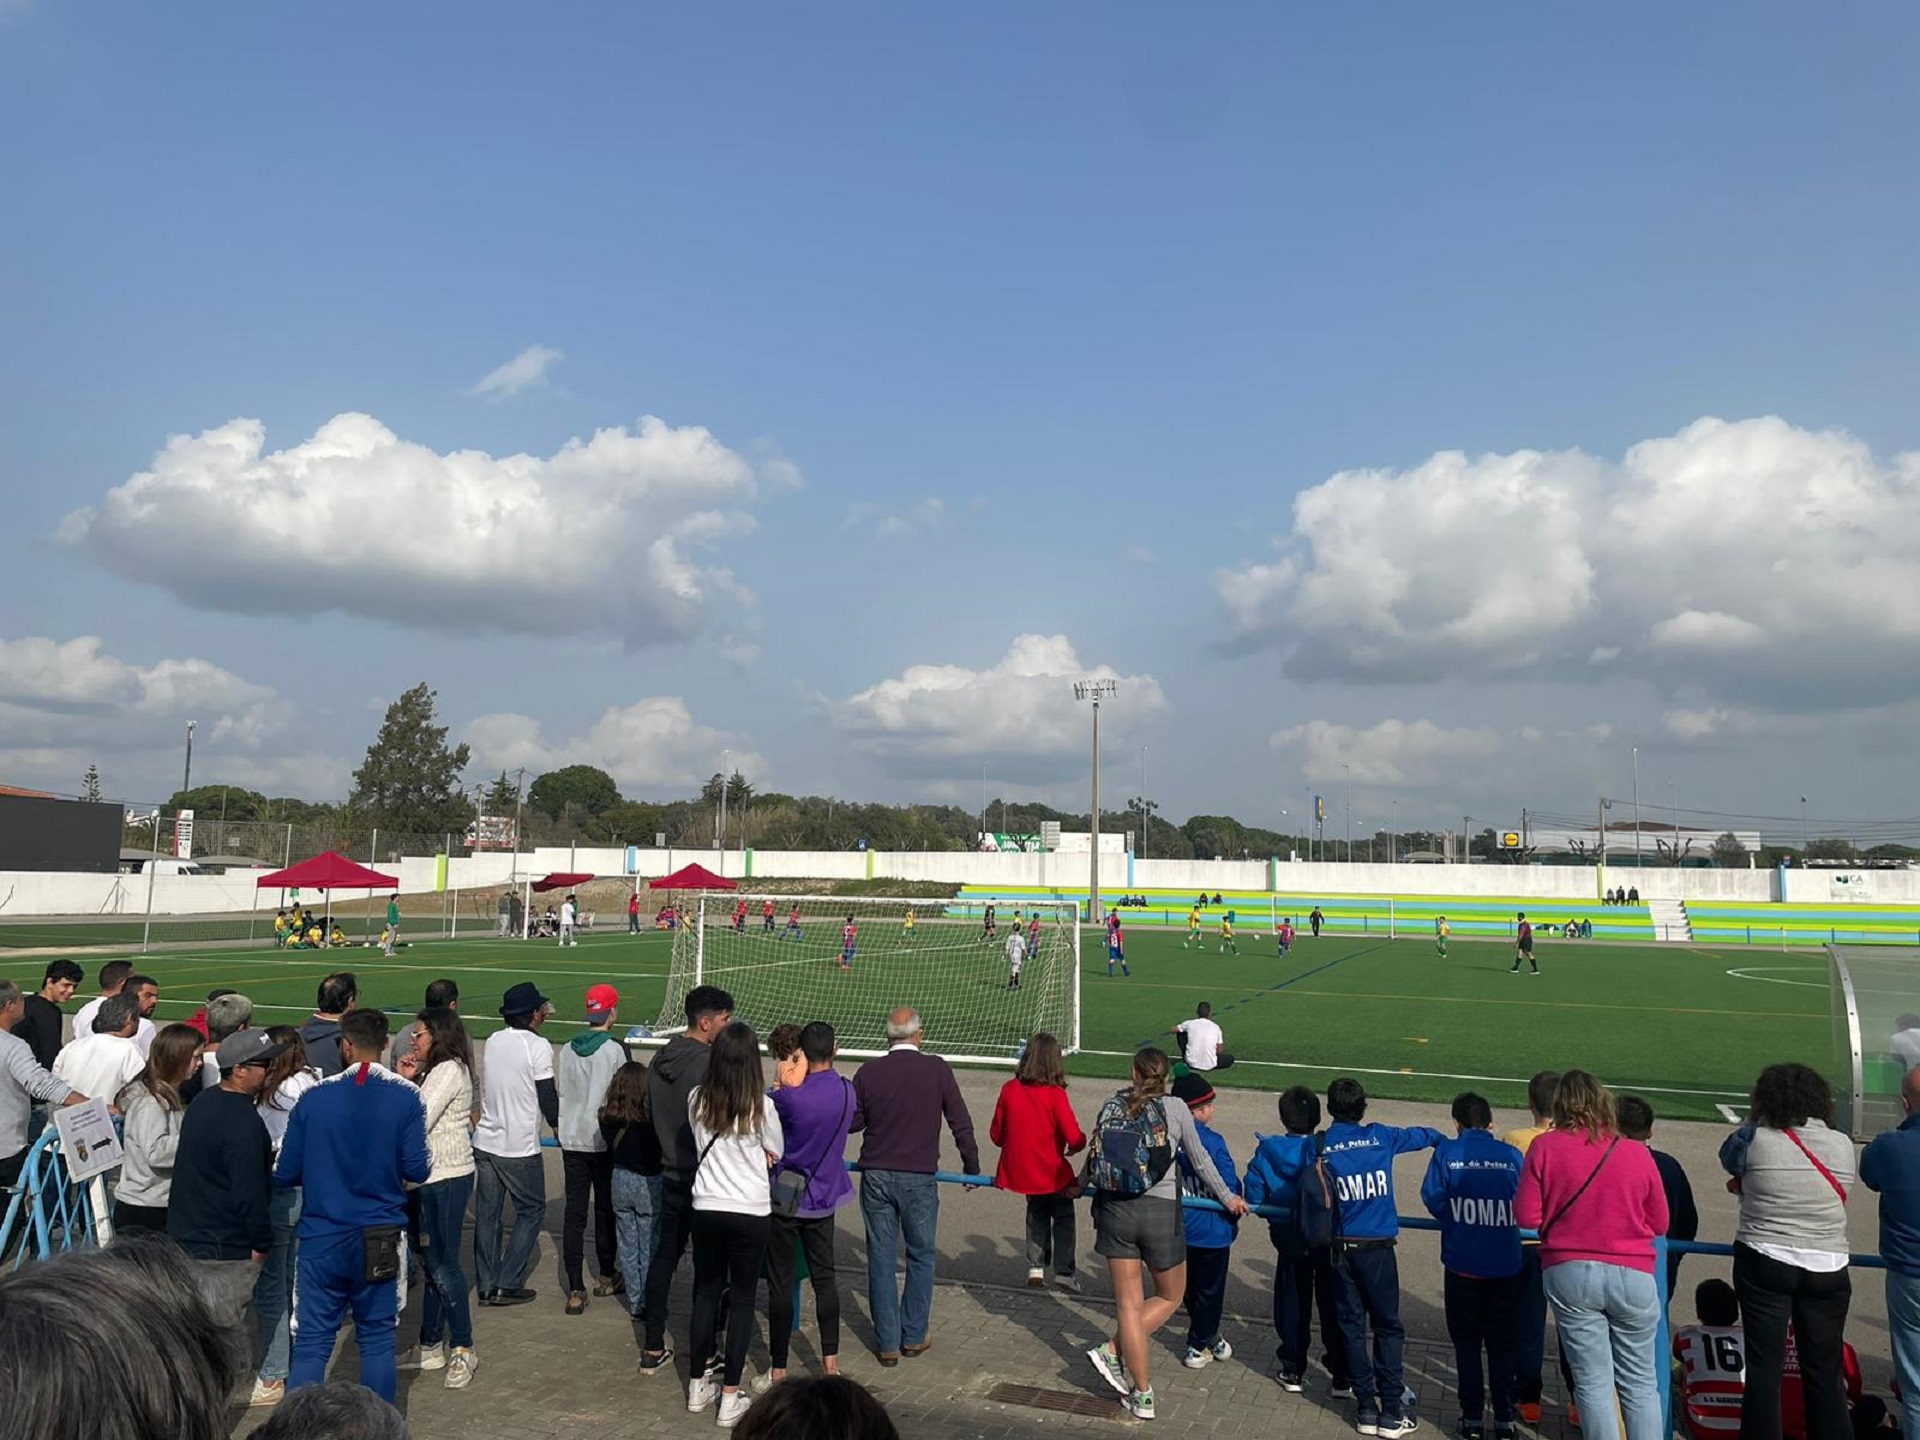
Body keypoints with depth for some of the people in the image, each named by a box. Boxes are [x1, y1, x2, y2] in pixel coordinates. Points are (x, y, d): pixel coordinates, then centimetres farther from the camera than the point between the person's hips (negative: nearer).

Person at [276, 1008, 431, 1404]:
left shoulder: (314, 1098, -6)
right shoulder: (405, 1097, -9)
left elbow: (286, 1174, -2)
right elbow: (418, 1170, -9)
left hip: (322, 1238, 0)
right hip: (379, 1238, 0)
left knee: (311, 1342, 7)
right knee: (377, 1338, 14)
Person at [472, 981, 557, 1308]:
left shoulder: (492, 1041, 3)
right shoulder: (538, 1047, -14)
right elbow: (548, 1097, -9)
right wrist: (556, 1125, 11)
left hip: (485, 1143, 6)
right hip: (520, 1148, -6)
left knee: (487, 1214, 13)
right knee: (531, 1211, 9)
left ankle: (487, 1285, 18)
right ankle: (507, 1284, 7)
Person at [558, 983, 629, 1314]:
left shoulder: (567, 1050, 2)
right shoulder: (615, 1050, -13)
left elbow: (560, 1094, 8)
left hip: (571, 1140, 3)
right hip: (604, 1140, -3)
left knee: (574, 1212, 4)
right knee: (605, 1209, 13)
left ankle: (576, 1290, 0)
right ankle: (606, 1277, 27)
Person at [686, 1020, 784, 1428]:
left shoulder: (697, 1100, -7)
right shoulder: (761, 1107, -16)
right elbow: (777, 1153, 1)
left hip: (706, 1209, 3)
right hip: (750, 1213, -3)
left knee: (706, 1292, 17)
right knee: (743, 1299, 7)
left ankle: (698, 1387, 27)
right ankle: (730, 1398, 11)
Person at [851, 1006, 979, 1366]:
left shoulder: (868, 1072, -3)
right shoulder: (937, 1070, -5)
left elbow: (852, 1122, 6)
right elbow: (960, 1123, 0)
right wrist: (971, 1168, 12)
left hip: (876, 1176, 1)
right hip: (919, 1177, -1)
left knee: (881, 1259, 9)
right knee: (920, 1256, 15)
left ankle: (887, 1343, 15)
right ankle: (914, 1337, 21)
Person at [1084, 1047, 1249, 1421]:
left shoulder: (1112, 1105, 2)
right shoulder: (1174, 1109, -4)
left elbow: (1096, 1152, 12)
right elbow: (1200, 1160, 6)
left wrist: (1080, 1186, 33)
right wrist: (1227, 1198, 22)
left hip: (1114, 1210, 3)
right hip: (1160, 1212, -3)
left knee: (1129, 1304, 10)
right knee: (1170, 1297, 18)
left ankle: (1142, 1395, 13)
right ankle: (1113, 1350, 4)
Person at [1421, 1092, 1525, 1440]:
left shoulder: (1446, 1152, -7)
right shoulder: (1511, 1155, -5)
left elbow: (1432, 1199, -9)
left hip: (1462, 1263, -1)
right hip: (1504, 1264, 1)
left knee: (1467, 1343, 12)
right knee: (1503, 1344, 13)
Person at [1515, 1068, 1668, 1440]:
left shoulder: (1544, 1147, -6)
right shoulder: (1637, 1154, -3)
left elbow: (1527, 1217, -6)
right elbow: (1659, 1224, 5)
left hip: (1569, 1272, -1)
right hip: (1632, 1275, 1)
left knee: (1593, 1381, 8)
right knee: (1640, 1382, 13)